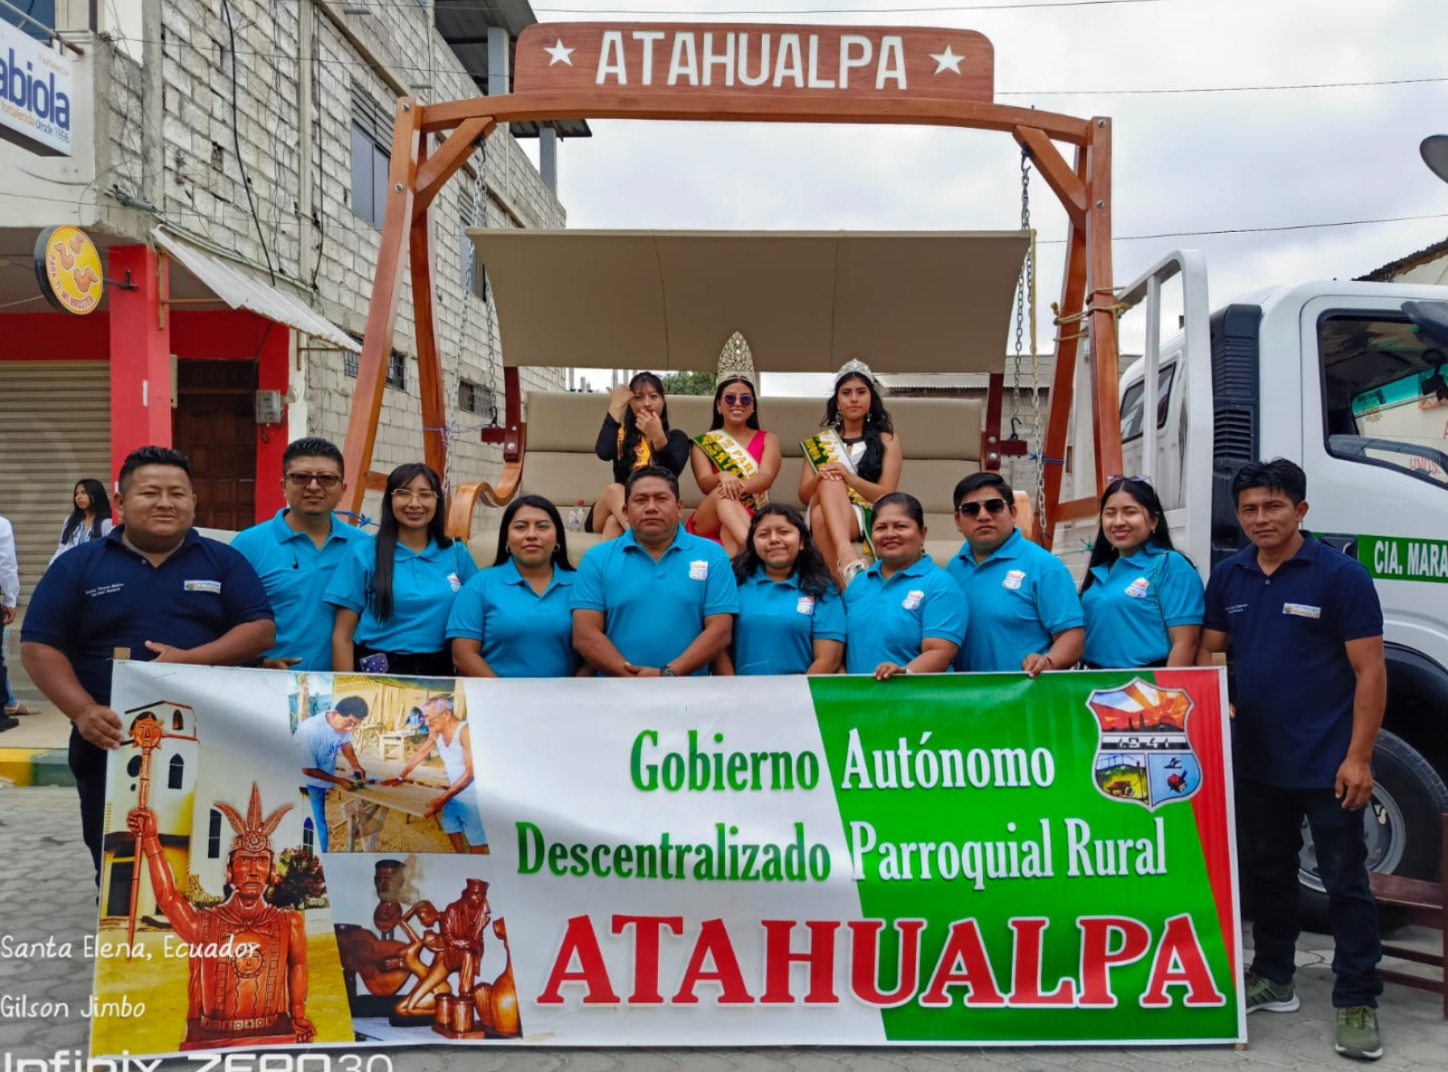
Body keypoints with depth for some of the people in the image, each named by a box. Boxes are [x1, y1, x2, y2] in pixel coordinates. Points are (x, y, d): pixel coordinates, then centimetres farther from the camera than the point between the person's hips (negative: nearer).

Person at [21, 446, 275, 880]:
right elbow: (39, 647, 0)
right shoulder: (78, 565, 5)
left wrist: (194, 658, -18)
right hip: (112, 745, 0)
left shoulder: (223, 561, 6)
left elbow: (261, 631, -1)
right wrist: (84, 710, -16)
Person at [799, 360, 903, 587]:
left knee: (833, 483, -34)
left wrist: (849, 477, -19)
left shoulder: (887, 440, 11)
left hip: (868, 519, -2)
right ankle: (846, 555, -57)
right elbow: (804, 496, 12)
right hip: (825, 517, 2)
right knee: (829, 483, -34)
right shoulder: (820, 442, 19)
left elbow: (887, 496, -1)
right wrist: (819, 478, -12)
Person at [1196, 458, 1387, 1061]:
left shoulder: (1340, 576, -10)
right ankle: (1273, 978, 33)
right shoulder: (1228, 578, 5)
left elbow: (1370, 672, -11)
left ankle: (1357, 1000, 16)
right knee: (1265, 871, 17)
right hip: (1255, 761, 5)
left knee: (1344, 881, 4)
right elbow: (1207, 652, 13)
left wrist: (1358, 757, -16)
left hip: (1327, 763, -5)